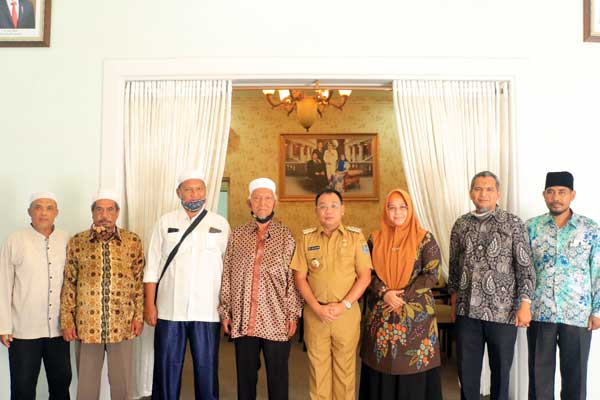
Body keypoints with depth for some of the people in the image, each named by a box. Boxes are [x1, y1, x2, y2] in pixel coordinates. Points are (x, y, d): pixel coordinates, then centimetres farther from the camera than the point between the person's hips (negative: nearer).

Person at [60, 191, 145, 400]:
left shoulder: (133, 241, 0)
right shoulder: (76, 242, 1)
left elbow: (139, 281, 3)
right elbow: (69, 284, 3)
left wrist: (139, 315, -1)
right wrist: (67, 320, -1)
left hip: (123, 324, 0)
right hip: (87, 324, 0)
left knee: (122, 382, 11)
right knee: (87, 382, 13)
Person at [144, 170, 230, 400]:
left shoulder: (220, 224, 4)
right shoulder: (165, 222, 5)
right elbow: (153, 267, 4)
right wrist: (149, 304, -2)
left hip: (207, 311, 0)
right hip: (169, 310, 0)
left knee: (207, 368, 8)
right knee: (167, 368, 9)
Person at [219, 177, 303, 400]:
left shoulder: (285, 236, 1)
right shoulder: (237, 235, 5)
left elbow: (292, 278, 0)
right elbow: (227, 276, 7)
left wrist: (293, 314, -4)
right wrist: (225, 312, 4)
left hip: (276, 319, -1)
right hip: (243, 319, 2)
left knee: (277, 375, 7)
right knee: (245, 374, 12)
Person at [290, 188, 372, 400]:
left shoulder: (356, 237, 1)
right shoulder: (307, 238, 5)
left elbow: (365, 277, -2)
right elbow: (300, 278, 3)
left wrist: (344, 305, -11)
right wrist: (317, 308, -9)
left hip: (347, 312, -1)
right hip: (315, 313, 1)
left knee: (345, 367, 7)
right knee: (317, 366, 8)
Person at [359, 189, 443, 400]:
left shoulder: (424, 238, -2)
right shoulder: (375, 239, 5)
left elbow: (431, 274, -7)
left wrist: (402, 297, -14)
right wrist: (384, 293, -13)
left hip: (415, 313, -2)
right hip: (381, 313, 2)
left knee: (414, 365, 2)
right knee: (381, 364, 7)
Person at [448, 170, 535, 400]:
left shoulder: (513, 223, -3)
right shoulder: (461, 225, 6)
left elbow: (525, 267, -4)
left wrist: (524, 305, -10)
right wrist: (453, 303, 12)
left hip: (502, 310, -2)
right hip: (467, 310, 3)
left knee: (500, 368, 11)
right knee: (466, 368, 11)